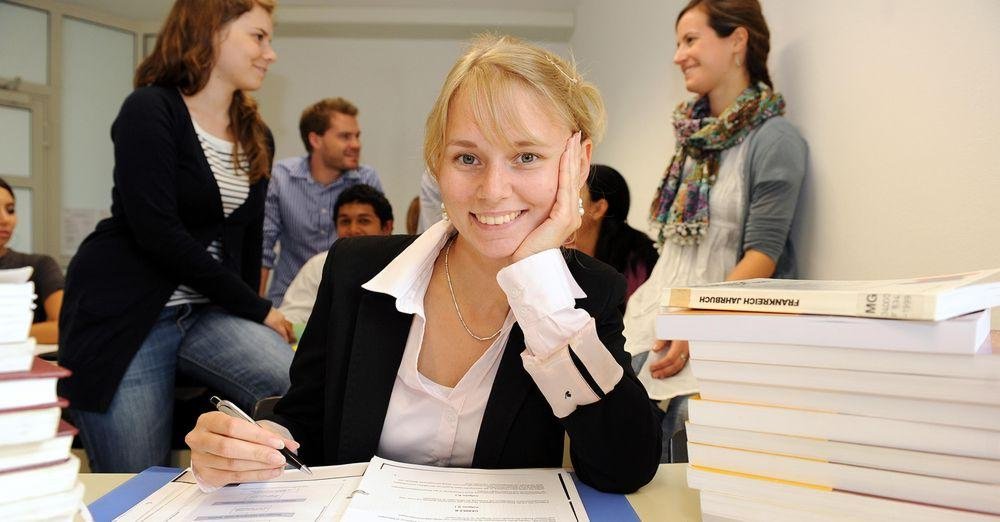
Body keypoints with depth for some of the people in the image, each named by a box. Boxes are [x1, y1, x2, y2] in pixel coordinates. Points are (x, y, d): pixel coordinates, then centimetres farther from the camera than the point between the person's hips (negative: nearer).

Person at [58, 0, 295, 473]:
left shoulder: (255, 137, 12)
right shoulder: (150, 111, -9)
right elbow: (157, 232, -18)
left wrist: (249, 322, 10)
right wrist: (257, 311, -14)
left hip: (210, 313, 6)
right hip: (125, 316, -5)